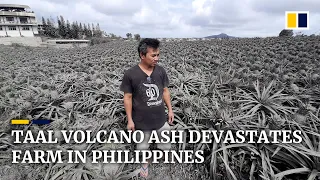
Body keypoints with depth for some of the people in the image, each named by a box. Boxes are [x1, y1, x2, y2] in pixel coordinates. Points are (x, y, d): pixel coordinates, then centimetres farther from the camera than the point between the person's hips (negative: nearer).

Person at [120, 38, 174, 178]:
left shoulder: (161, 71, -8)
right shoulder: (130, 74, -18)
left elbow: (165, 91, 4)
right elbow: (128, 97, -10)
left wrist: (170, 109, 5)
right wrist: (130, 120, -8)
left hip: (161, 118, 2)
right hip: (141, 121, -2)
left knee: (166, 145, 19)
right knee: (142, 147, 23)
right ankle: (144, 163, 53)